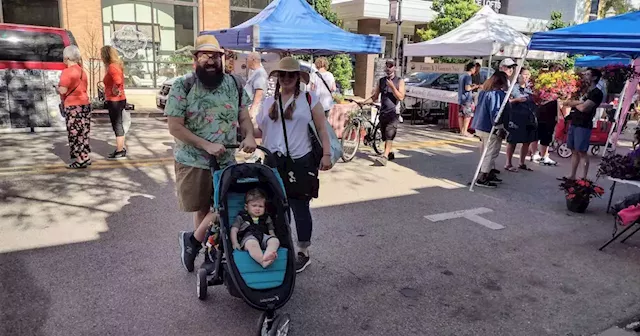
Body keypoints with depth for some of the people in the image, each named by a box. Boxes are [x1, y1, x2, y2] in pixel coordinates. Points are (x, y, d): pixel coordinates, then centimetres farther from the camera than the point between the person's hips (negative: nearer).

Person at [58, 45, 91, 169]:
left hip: (73, 106, -8)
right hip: (84, 103, 8)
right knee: (82, 133, 11)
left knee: (75, 133, -3)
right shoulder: (82, 71, 13)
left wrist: (57, 88, 6)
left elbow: (63, 90, -15)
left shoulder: (67, 72, -13)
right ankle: (84, 158, 16)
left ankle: (81, 160, -1)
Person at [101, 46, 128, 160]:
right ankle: (121, 148, 25)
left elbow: (118, 81, -33)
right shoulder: (116, 65, 12)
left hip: (114, 101, -10)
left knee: (117, 125, -2)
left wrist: (114, 91, -19)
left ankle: (120, 151, 5)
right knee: (118, 125, 16)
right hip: (119, 100, 10)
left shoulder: (112, 67, -17)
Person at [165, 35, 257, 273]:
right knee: (203, 210, 6)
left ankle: (193, 240, 32)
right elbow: (175, 127, -12)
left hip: (227, 161, 4)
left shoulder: (233, 84, 3)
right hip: (194, 162, -4)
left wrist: (249, 136, -13)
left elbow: (243, 116, 8)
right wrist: (207, 145, -20)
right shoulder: (183, 86, -9)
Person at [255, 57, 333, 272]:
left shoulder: (309, 99, 2)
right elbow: (259, 131, 15)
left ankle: (303, 253, 18)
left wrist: (326, 154, -8)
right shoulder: (268, 103, 13)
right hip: (273, 163, 4)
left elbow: (321, 128, 0)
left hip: (300, 162, -4)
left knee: (300, 208, 4)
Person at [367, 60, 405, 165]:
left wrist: (392, 86, -16)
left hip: (393, 113, -5)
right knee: (384, 136, 9)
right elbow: (375, 96, 17)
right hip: (383, 112, 5)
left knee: (389, 135, -18)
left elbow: (401, 97, -7)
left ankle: (385, 156, -27)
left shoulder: (399, 81, 3)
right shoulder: (381, 81, 14)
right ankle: (389, 154, 26)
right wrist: (364, 102, -1)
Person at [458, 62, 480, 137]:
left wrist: (471, 85, 18)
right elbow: (467, 88, -19)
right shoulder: (468, 76, -14)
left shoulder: (462, 75, 14)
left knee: (461, 114, 8)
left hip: (461, 98, 9)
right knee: (468, 115, -4)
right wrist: (474, 87, -5)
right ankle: (464, 131, -5)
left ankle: (461, 131, 13)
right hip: (467, 99, -9)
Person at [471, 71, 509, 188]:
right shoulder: (497, 94, -18)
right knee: (491, 154, -1)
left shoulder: (484, 91, 10)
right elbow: (495, 113, -23)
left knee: (488, 153, 20)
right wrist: (500, 129, -18)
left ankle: (490, 173, 31)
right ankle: (481, 179, 1)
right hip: (490, 129, -9)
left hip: (480, 127, 9)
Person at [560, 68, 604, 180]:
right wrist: (579, 102, -3)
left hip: (584, 126, -8)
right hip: (574, 123, 8)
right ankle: (572, 176, 14)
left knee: (582, 152, -8)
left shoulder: (597, 93, -8)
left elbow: (583, 108, -16)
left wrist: (573, 104, 2)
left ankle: (583, 178, -4)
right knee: (575, 151, 10)